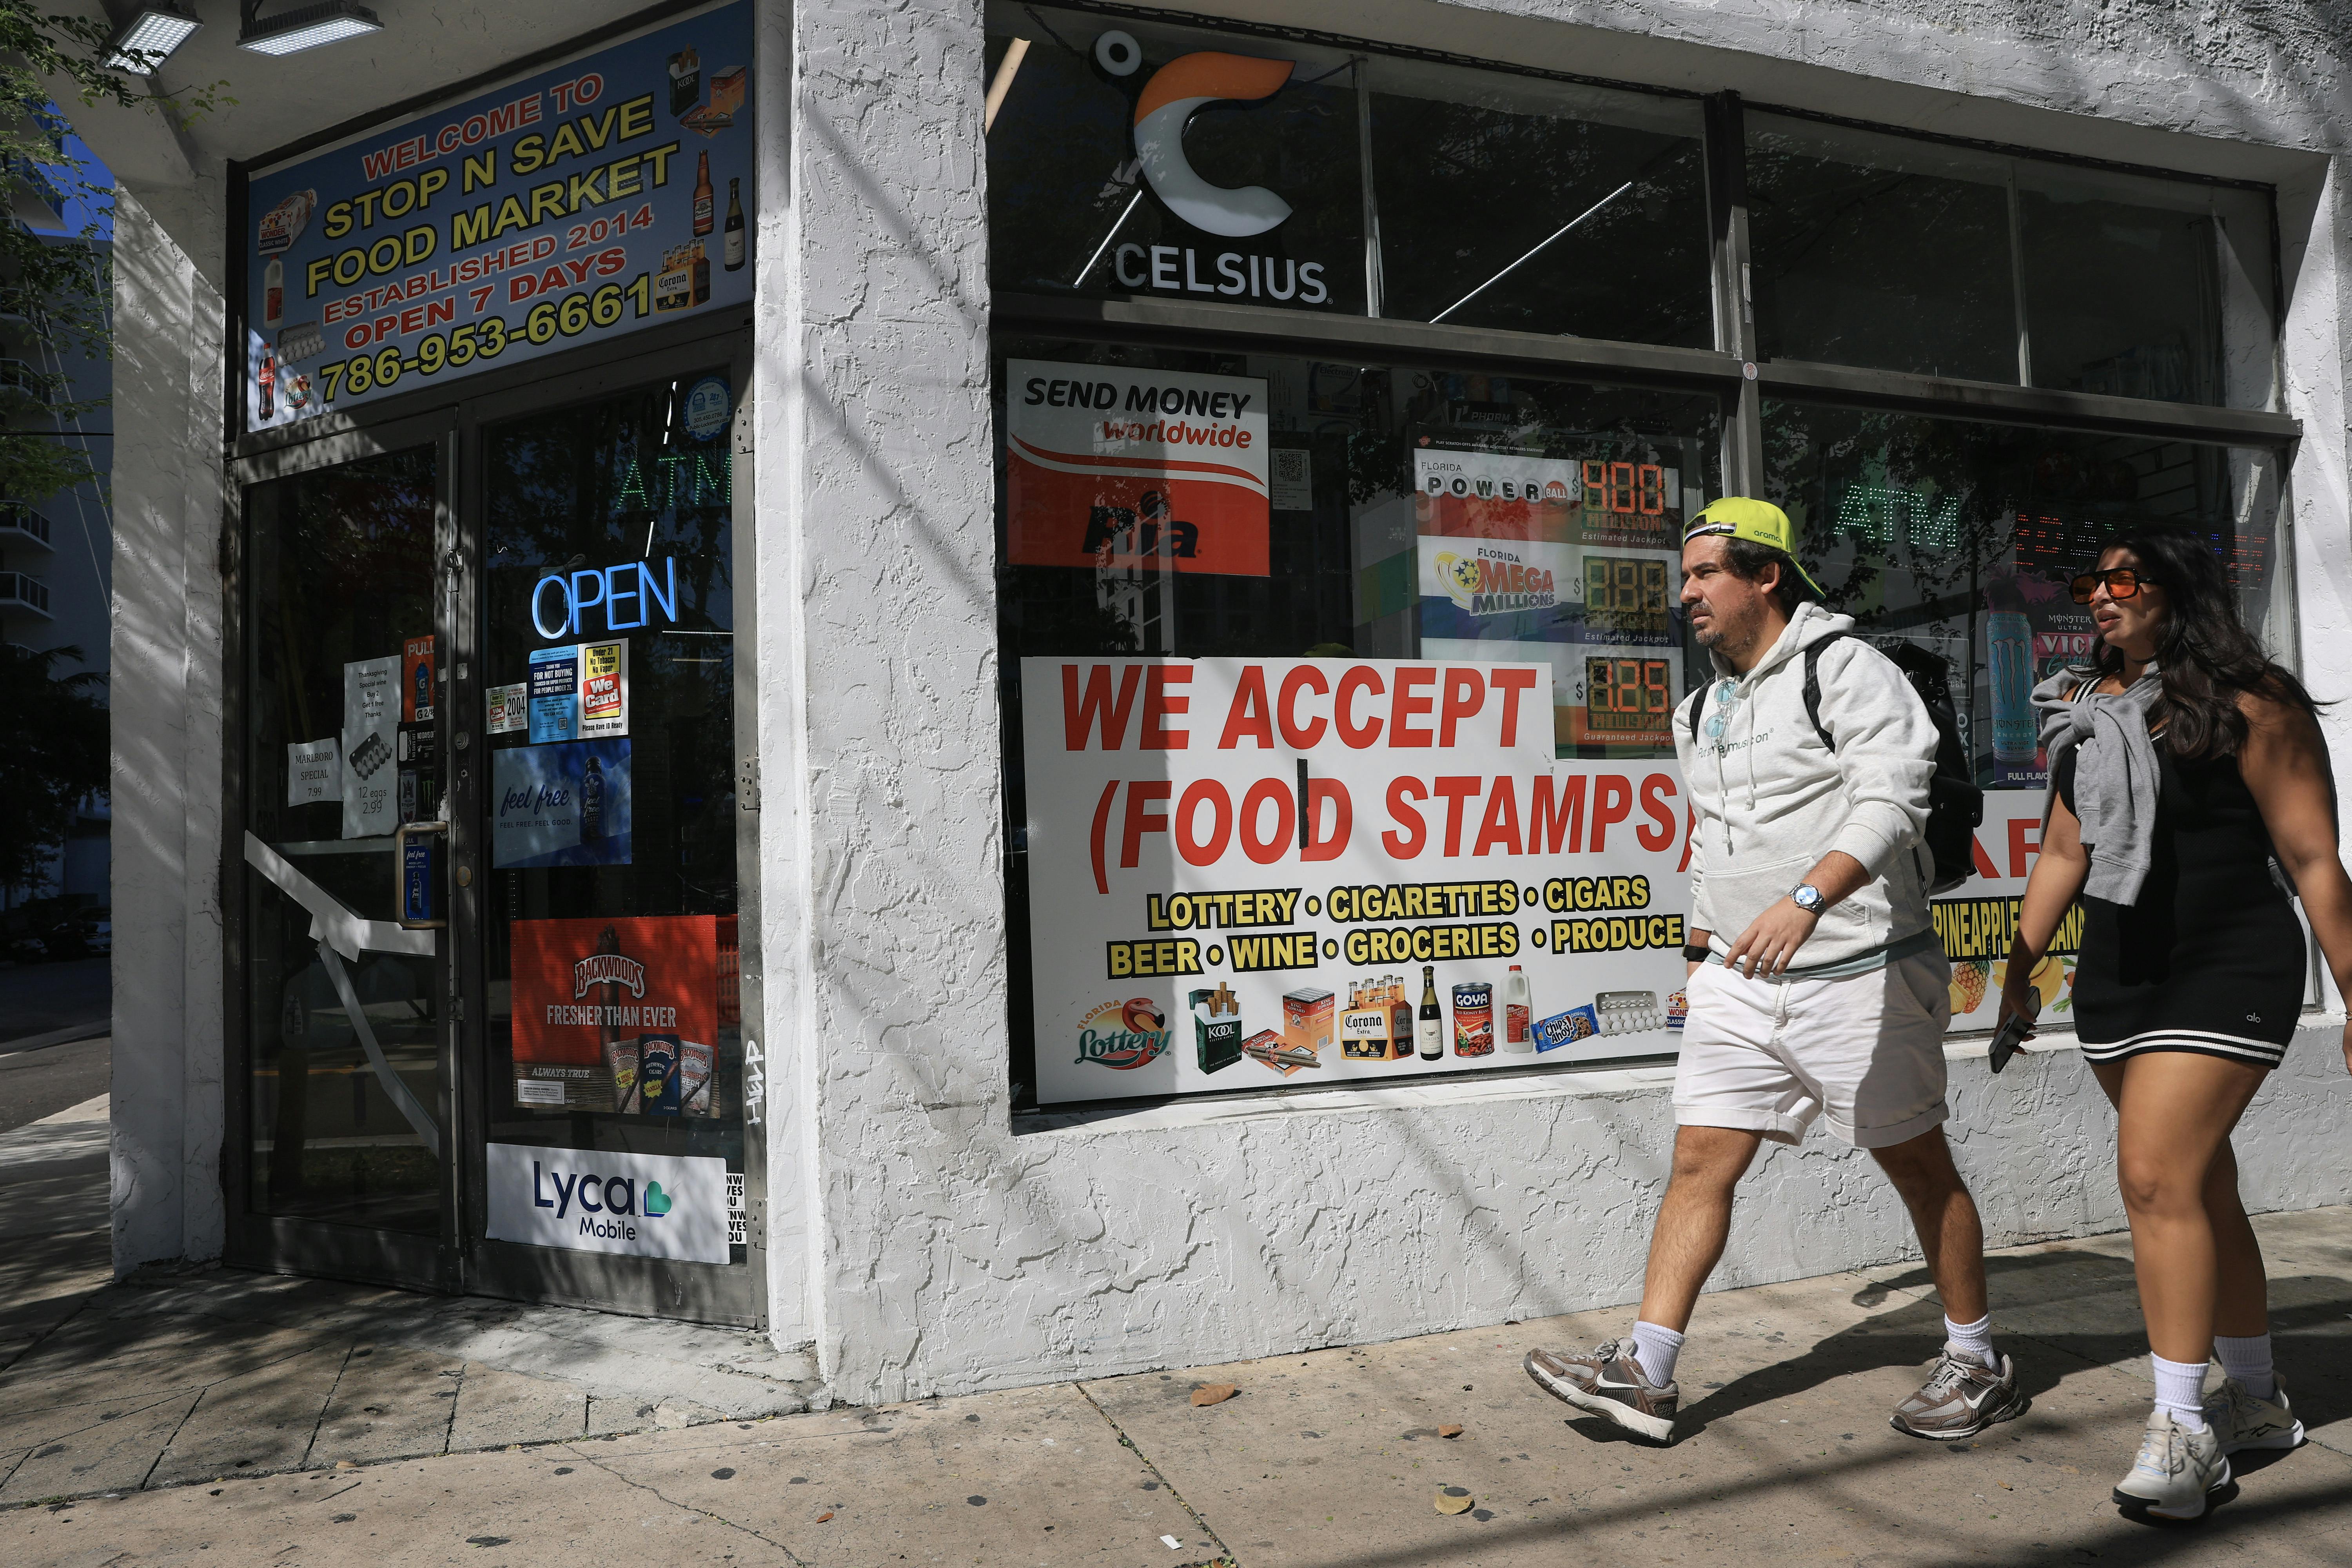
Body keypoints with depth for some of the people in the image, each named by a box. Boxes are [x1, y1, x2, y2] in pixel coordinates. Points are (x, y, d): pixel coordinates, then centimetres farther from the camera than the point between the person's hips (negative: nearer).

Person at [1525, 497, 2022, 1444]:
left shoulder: (1847, 670, -9)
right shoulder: (1707, 707, 15)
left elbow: (1891, 802, -23)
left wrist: (1806, 898, -36)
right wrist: (1702, 957, 24)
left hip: (1859, 976, -6)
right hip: (1741, 979, 7)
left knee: (1919, 1167, 8)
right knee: (1700, 1161, 2)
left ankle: (1978, 1365, 26)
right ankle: (1643, 1374, 5)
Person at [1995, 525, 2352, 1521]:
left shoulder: (2248, 707, -8)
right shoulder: (2083, 712, 10)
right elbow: (2064, 852, 15)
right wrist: (2020, 966, 12)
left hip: (2228, 968, -7)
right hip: (2114, 976, 7)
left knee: (2157, 1176, -15)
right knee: (2198, 1186, 14)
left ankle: (2183, 1428, -5)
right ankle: (2258, 1401, 29)